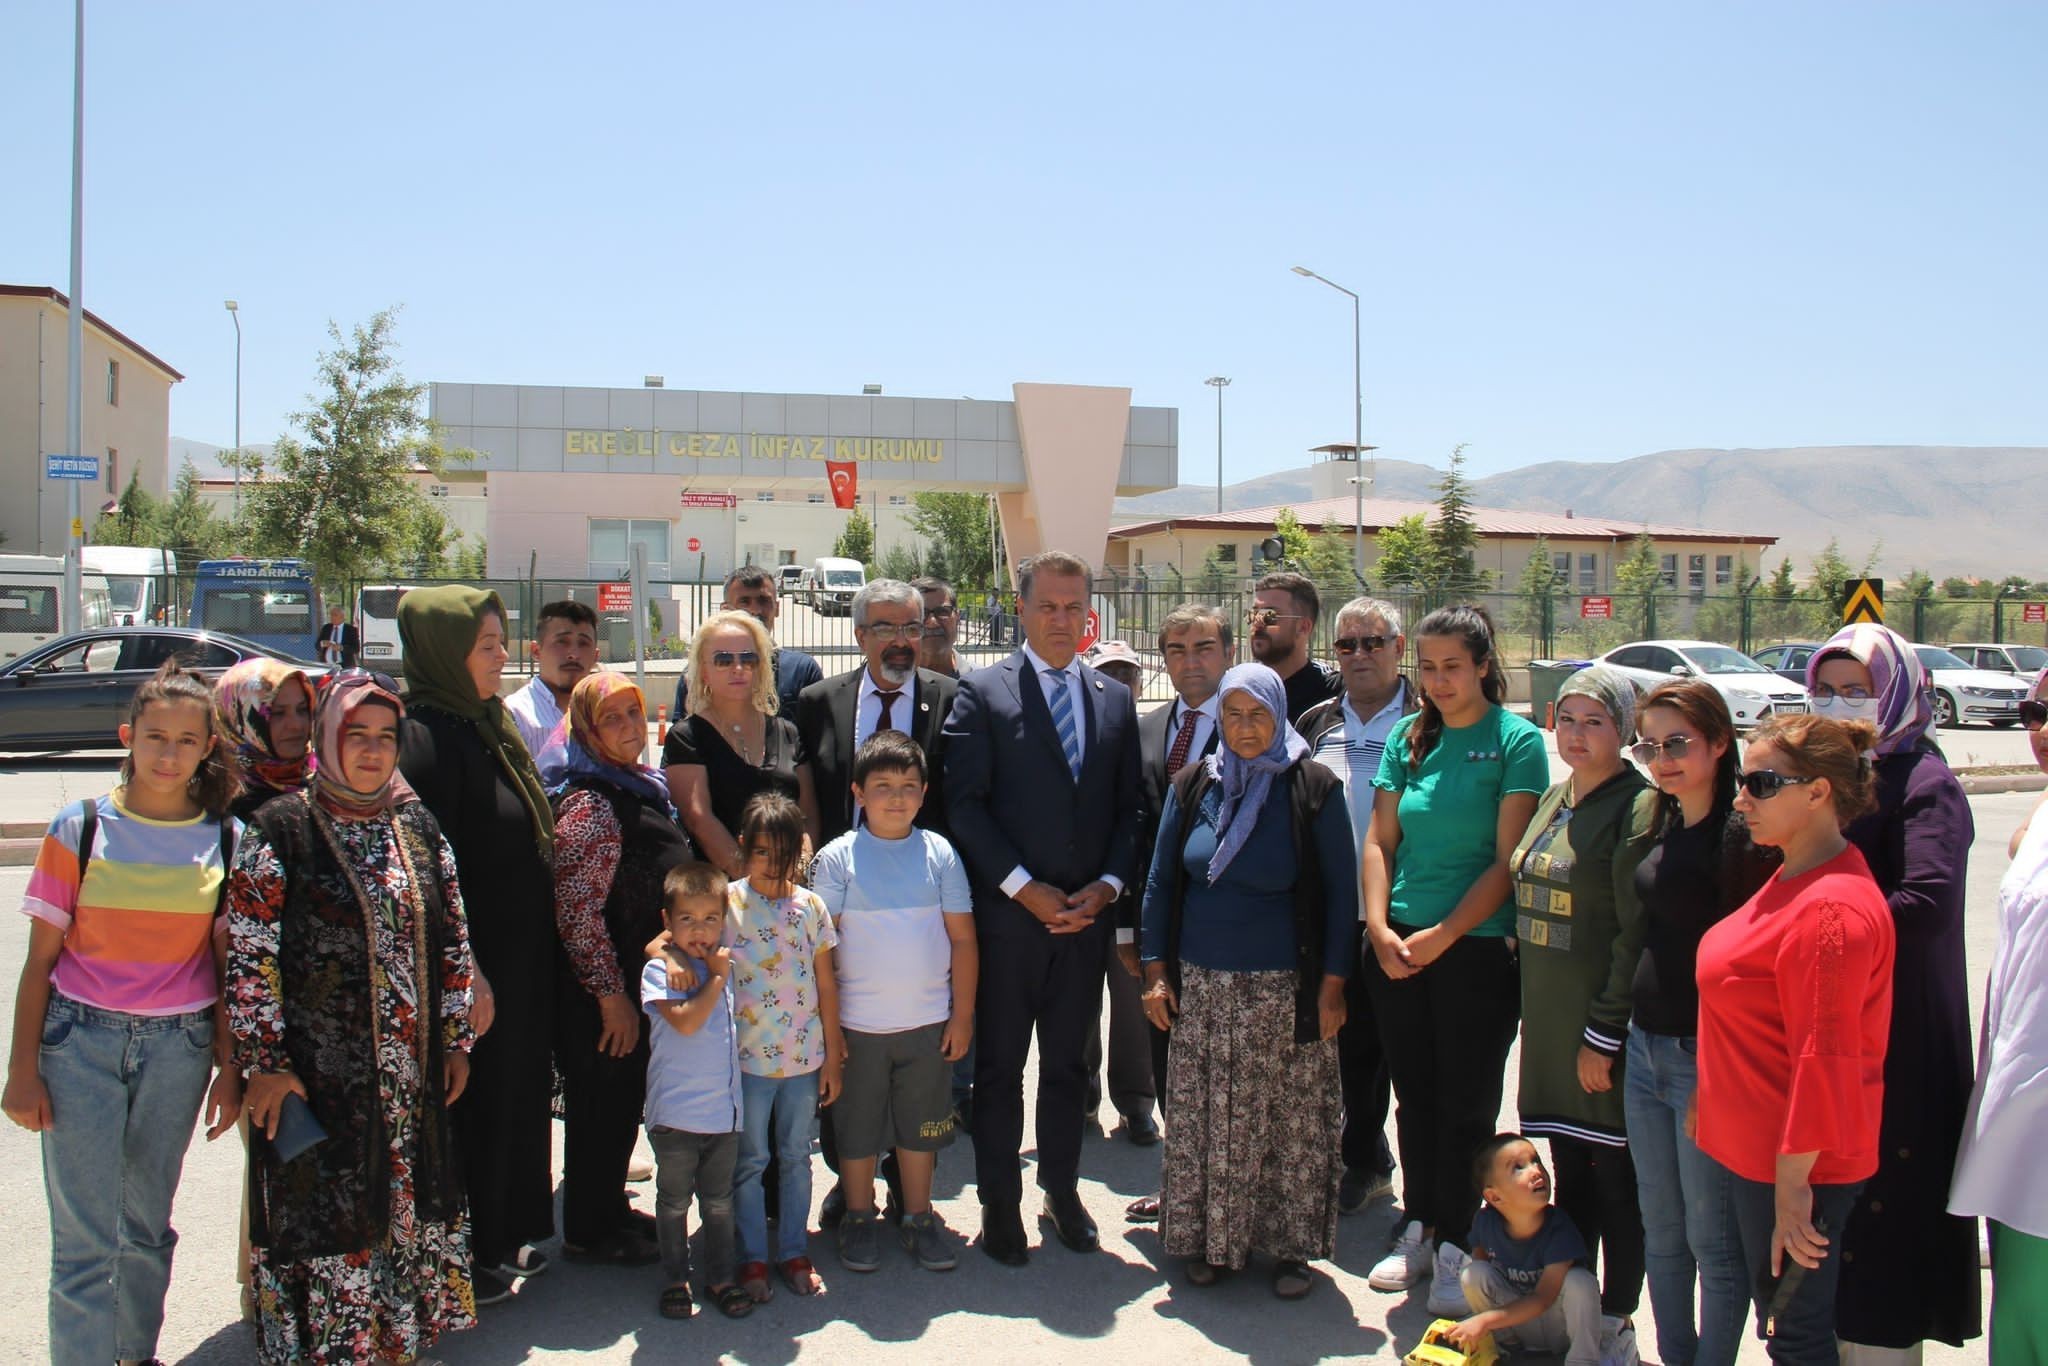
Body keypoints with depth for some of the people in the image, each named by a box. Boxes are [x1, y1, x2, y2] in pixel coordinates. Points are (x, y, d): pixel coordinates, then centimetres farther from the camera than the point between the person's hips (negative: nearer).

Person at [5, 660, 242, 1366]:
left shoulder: (226, 839, 0)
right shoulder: (80, 829, -4)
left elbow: (224, 964, 4)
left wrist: (228, 1064, 1)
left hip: (179, 1045, 2)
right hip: (81, 1041, -2)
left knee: (148, 1222, 16)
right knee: (84, 1239, -1)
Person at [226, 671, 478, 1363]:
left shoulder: (417, 826, 8)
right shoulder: (282, 829, -7)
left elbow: (452, 941, 11)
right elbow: (248, 956, -9)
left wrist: (456, 1039, 9)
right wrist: (264, 1062, -11)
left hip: (413, 1073, 5)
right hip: (317, 1076, -4)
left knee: (410, 1207, 12)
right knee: (323, 1218, 3)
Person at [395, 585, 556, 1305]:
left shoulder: (488, 723, 9)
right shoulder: (427, 737, -20)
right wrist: (466, 972, -24)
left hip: (520, 953, 9)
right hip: (477, 958, -9)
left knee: (517, 1092, 18)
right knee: (473, 1103, 4)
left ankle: (502, 1238, 33)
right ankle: (463, 1260, 20)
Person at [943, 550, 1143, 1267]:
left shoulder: (1115, 699, 10)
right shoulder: (982, 693, -3)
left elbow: (1128, 808, 11)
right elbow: (965, 805, -9)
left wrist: (1106, 885, -4)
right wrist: (1025, 888, -13)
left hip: (1085, 915, 3)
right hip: (1007, 914, -3)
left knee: (1067, 1064, 15)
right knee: (999, 1066, 7)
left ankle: (1062, 1191, 30)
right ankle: (1000, 1205, 21)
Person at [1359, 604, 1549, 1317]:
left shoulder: (1517, 741, -6)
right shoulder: (1408, 736, 7)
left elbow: (1508, 860, -11)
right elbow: (1379, 841, 7)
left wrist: (1440, 936, -15)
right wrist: (1379, 929, -6)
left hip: (1477, 948, -4)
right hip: (1397, 947, 4)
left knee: (1465, 1102, 5)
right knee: (1414, 1094, 13)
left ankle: (1455, 1244, 19)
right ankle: (1417, 1227, 28)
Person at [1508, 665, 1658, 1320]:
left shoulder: (1638, 808, -14)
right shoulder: (1554, 799, 12)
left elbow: (1636, 936, -17)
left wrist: (1604, 1033, -17)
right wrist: (1538, 1013, 16)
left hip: (1607, 1026, -8)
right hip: (1549, 1017, 8)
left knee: (1615, 1175, 5)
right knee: (1569, 1167, 17)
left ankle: (1615, 1326, 19)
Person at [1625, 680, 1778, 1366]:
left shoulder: (1745, 834, -15)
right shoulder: (1660, 825, 9)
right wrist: (1615, 1034, 15)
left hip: (1707, 1059, -8)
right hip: (1645, 1049, 8)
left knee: (1713, 1241, 5)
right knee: (1660, 1232, 18)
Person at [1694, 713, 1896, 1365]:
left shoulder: (1831, 909, -25)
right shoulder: (1791, 880, 9)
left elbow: (1825, 1060, -25)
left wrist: (1792, 1181, -22)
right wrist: (1710, 1094, 20)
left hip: (1794, 1163, -10)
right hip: (1758, 1147, 10)